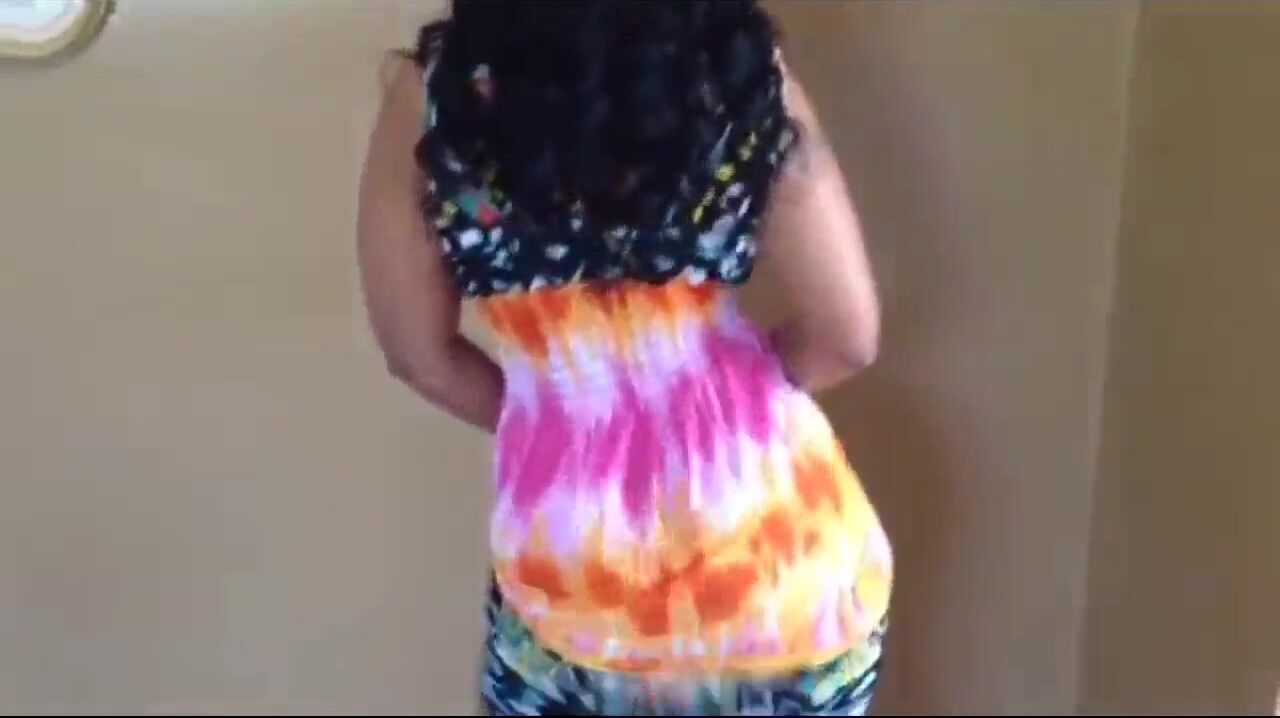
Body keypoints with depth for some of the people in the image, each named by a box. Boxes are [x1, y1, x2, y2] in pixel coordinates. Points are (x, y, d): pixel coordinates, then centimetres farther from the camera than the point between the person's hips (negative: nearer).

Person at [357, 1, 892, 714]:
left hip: (573, 550, 0)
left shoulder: (434, 90, -11)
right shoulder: (740, 71, -13)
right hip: (767, 534, 0)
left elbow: (419, 352, -4)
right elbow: (847, 333, -9)